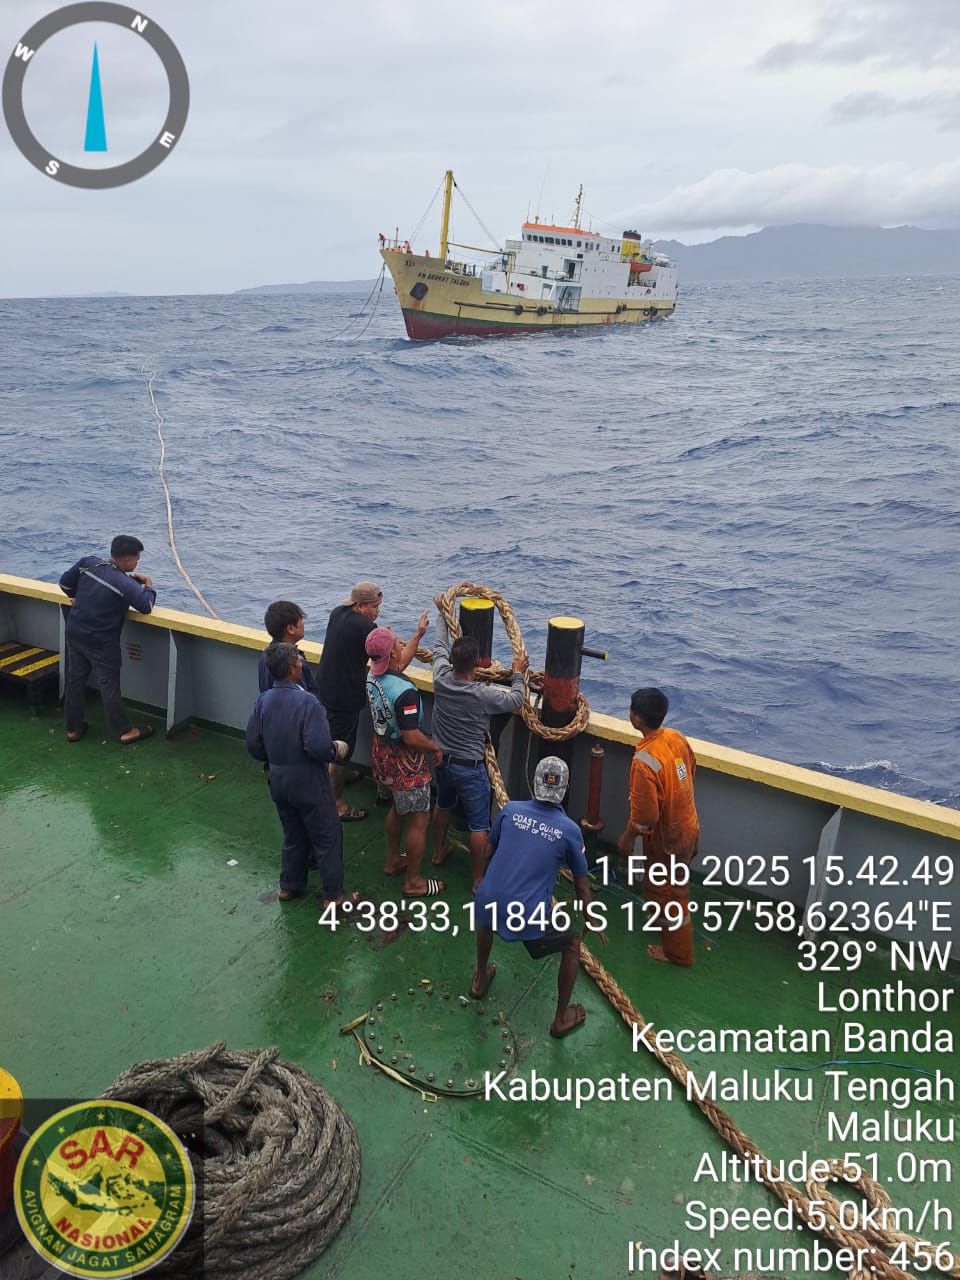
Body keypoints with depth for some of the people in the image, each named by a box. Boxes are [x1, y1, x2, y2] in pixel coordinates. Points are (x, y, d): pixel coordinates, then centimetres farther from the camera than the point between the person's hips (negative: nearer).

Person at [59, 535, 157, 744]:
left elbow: (65, 583, 6)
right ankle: (123, 731, 17)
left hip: (74, 633, 6)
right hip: (101, 642, -6)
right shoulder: (124, 584, -22)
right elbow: (146, 606, -21)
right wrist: (148, 586, -2)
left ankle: (73, 728, 28)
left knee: (75, 679, 16)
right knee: (109, 685, 5)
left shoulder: (88, 562, -5)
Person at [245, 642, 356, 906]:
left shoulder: (263, 700, -5)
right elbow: (319, 746, -30)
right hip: (308, 782, -6)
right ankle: (334, 895, 19)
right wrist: (338, 750, -9)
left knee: (294, 835, 25)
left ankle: (289, 886, 37)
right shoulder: (306, 701, -25)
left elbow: (253, 744, 2)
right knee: (327, 837, 10)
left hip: (278, 780, 7)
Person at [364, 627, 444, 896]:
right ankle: (413, 882, 20)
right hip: (404, 761, -9)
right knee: (419, 819, 8)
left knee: (397, 807, 29)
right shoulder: (404, 691, -34)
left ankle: (393, 861, 45)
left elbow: (399, 663, 17)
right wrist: (435, 746, -12)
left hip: (382, 752, 9)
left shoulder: (372, 675, -6)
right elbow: (411, 738, -32)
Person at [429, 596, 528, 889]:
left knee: (442, 805, 31)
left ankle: (439, 852, 51)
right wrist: (517, 674, 8)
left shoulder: (441, 678, -16)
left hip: (442, 760, 6)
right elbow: (516, 700, -9)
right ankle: (477, 880, 19)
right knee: (478, 826, 9)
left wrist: (442, 614, 19)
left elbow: (439, 646, 4)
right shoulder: (483, 695, -29)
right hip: (469, 768, -6)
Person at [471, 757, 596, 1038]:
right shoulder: (570, 830, -3)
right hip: (529, 920, -3)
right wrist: (590, 922, 24)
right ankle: (562, 1018, 33)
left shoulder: (510, 809, 3)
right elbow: (581, 885, 7)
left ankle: (480, 980, 55)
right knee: (572, 945, 25)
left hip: (487, 906, 3)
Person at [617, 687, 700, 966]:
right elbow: (691, 769, 9)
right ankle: (665, 920, 55)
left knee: (667, 892, 15)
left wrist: (628, 837, -9)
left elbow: (645, 816, -28)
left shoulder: (644, 761, -35)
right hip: (688, 826, 8)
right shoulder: (676, 737, -11)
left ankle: (677, 952, 34)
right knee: (672, 885, 31)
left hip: (667, 839, -8)